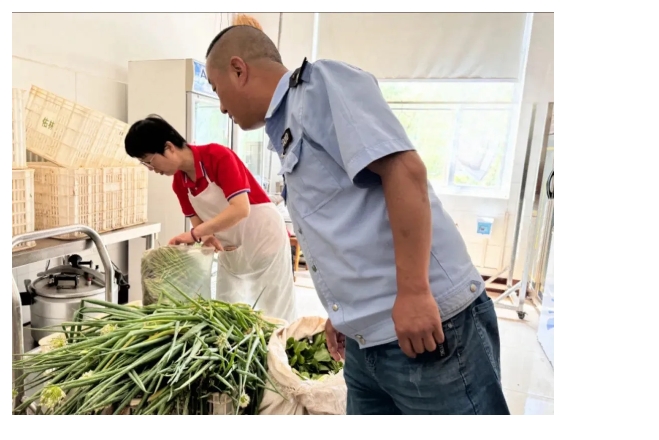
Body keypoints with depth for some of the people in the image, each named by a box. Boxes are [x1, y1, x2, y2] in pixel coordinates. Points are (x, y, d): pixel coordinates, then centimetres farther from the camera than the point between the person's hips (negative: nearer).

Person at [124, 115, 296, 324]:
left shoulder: (218, 156, -21)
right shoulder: (178, 183, 0)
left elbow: (240, 209, -31)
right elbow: (199, 221, 4)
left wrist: (194, 235, -29)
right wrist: (208, 239, -17)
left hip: (265, 240, -7)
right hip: (230, 251, 7)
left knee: (274, 315, 1)